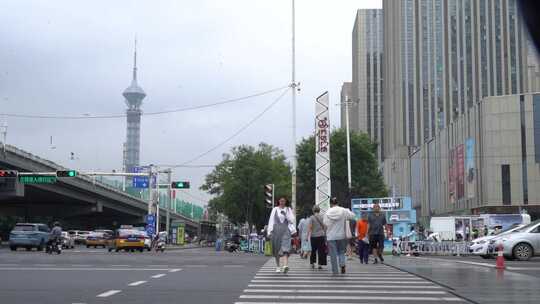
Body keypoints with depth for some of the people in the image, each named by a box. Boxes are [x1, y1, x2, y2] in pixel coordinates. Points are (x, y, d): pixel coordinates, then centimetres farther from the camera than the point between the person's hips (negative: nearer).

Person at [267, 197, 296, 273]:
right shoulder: (275, 209, 9)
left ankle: (285, 265, -32)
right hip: (276, 230, 1)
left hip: (286, 230, -1)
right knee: (277, 249, 5)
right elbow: (271, 220, 7)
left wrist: (285, 214, -12)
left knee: (285, 247, -18)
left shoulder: (288, 210, 10)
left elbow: (291, 220, 2)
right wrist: (269, 232, 2)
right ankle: (278, 266, 19)